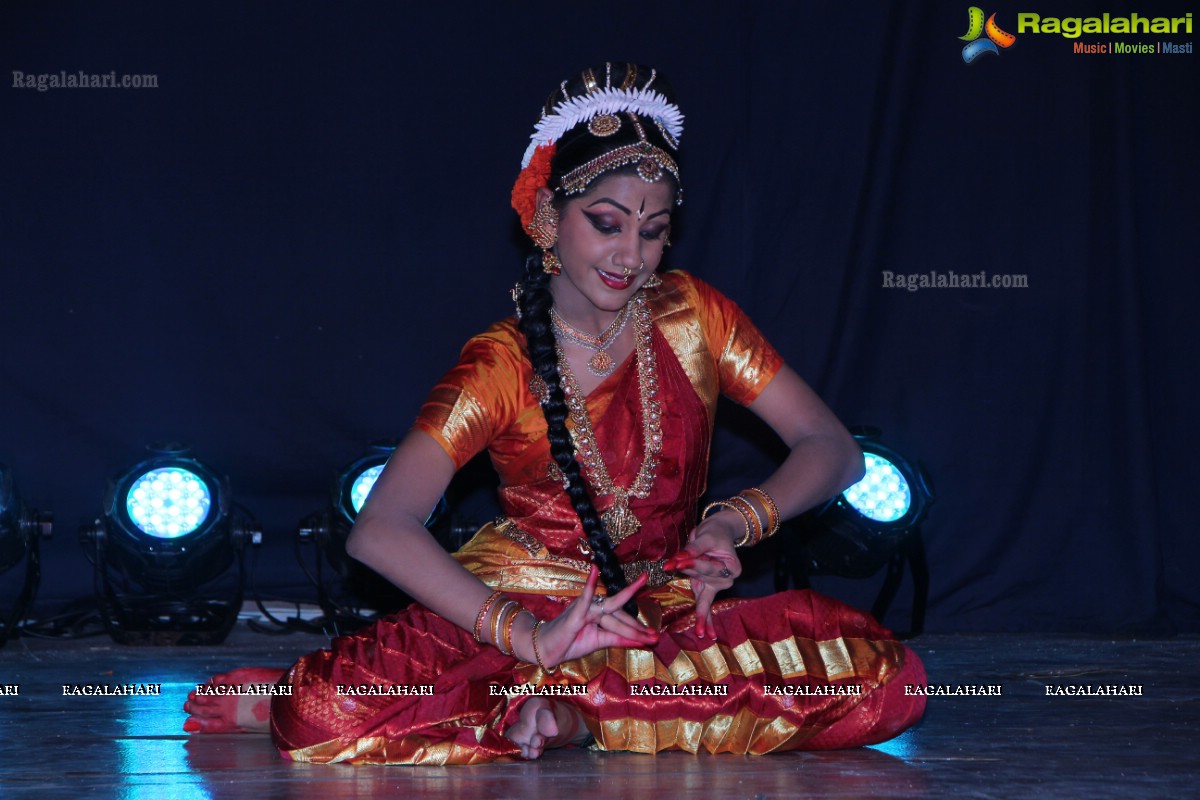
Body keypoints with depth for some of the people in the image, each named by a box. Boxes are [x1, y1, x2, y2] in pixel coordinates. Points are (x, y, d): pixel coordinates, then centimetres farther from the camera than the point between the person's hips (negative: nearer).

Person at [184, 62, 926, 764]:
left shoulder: (692, 318, 1)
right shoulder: (501, 367, -8)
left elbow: (831, 446, 1)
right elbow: (380, 531, -20)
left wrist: (735, 521, -20)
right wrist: (528, 638, -34)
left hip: (668, 613, 4)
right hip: (521, 606, -4)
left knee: (889, 680, -25)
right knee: (331, 711, -34)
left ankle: (577, 713, -20)